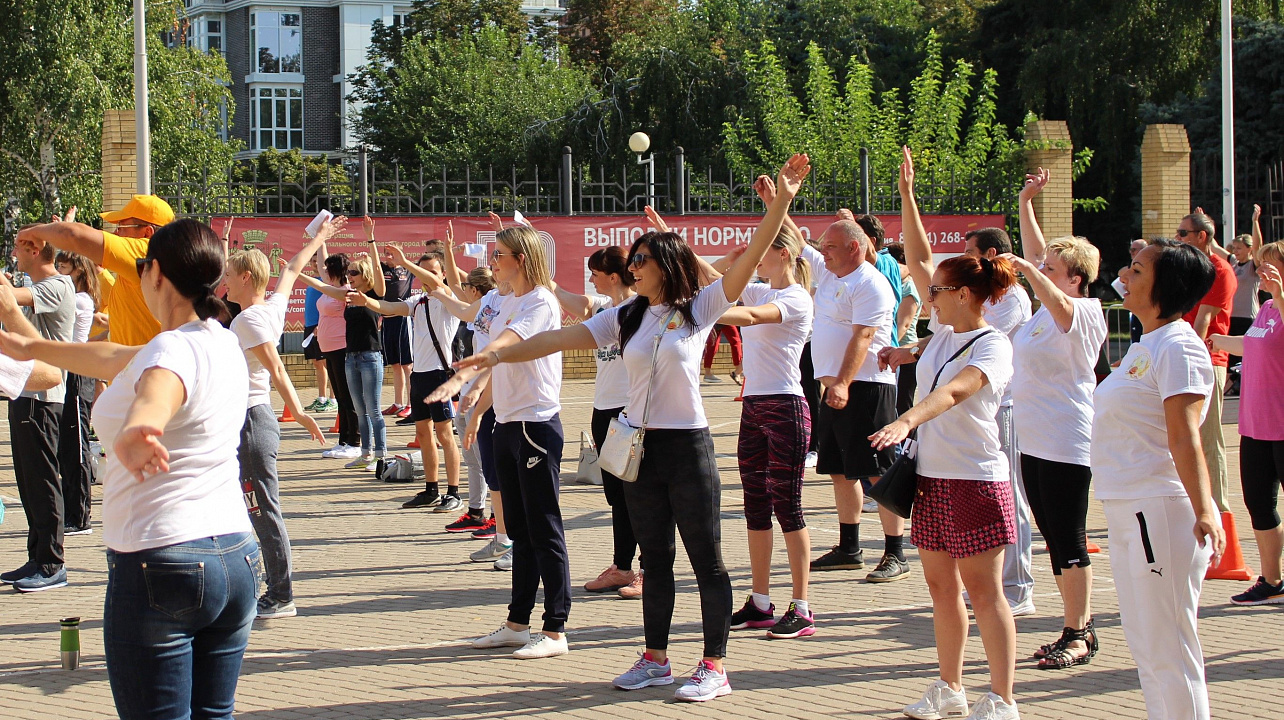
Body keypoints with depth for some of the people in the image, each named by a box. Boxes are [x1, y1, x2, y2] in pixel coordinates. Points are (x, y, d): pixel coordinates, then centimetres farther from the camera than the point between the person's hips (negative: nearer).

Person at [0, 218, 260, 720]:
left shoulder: (173, 349, -15)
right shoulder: (222, 343, 12)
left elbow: (156, 391, -41)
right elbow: (114, 359, 27)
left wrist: (132, 434, -63)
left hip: (160, 562, -8)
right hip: (236, 557, 8)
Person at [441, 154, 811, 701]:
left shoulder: (701, 308, -4)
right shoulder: (626, 318, 8)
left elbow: (751, 256, -12)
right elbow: (559, 338, 3)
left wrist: (783, 199, -21)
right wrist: (495, 355, -5)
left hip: (688, 446, -5)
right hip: (640, 448, 5)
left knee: (706, 561, 0)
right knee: (654, 559, 13)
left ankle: (714, 666, 5)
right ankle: (655, 660, 21)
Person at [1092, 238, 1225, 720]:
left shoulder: (1178, 347, -14)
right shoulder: (1146, 346, 15)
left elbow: (1185, 436, -24)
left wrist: (1203, 510, -32)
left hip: (1161, 512, -10)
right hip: (1127, 511, 10)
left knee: (1169, 653, -6)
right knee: (1144, 645, 17)